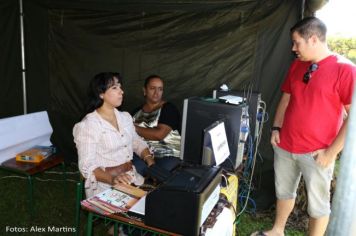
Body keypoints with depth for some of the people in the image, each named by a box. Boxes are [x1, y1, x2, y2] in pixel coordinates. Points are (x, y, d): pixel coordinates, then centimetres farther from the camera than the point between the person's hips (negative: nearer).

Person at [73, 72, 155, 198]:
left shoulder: (125, 117, 9)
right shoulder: (87, 125, -14)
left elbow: (138, 143, 15)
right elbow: (87, 166, -18)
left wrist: (150, 161, -4)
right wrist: (112, 179, -34)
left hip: (131, 178, 7)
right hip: (104, 185, -6)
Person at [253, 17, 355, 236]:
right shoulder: (296, 65, 6)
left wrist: (331, 152, -15)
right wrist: (276, 128, 6)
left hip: (317, 153, -6)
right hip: (285, 147, 6)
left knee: (318, 204, 11)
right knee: (284, 192, 22)